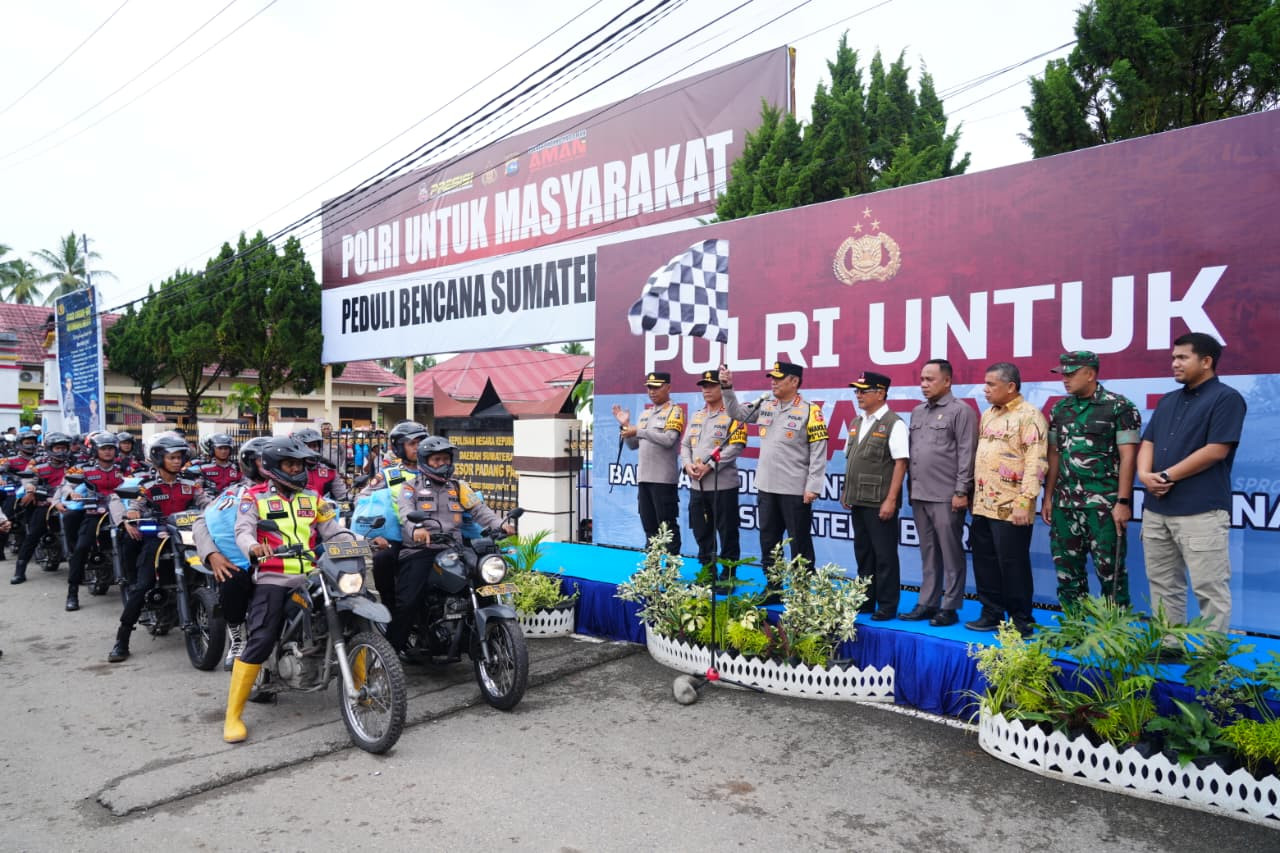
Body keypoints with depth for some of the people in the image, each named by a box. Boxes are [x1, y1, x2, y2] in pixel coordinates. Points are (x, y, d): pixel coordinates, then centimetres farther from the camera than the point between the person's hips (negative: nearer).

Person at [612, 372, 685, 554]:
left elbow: (669, 440, -19)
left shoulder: (675, 411, -5)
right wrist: (625, 425, 4)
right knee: (649, 525, 13)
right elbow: (634, 445, 19)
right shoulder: (645, 414, 17)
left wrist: (639, 431, -18)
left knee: (667, 526, -3)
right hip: (644, 477, 7)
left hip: (664, 479, -7)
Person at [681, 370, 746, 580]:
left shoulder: (732, 415, -5)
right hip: (697, 485, 7)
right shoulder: (696, 416, 16)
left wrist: (709, 466, -19)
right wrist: (687, 465, -4)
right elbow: (685, 444, 15)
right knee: (701, 532, 13)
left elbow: (735, 447, -15)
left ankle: (728, 576, 11)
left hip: (723, 485, -6)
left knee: (727, 533, 1)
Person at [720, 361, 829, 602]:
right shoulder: (764, 405, 7)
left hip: (796, 491, -6)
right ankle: (773, 589, 27)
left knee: (800, 545, 5)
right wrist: (727, 388, -2)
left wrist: (812, 487, -14)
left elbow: (819, 451, -11)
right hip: (766, 487, 6)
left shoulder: (809, 410, -9)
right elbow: (737, 413, 14)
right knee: (768, 543, 14)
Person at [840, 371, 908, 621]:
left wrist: (891, 500, -16)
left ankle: (887, 607, 11)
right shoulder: (856, 423, 13)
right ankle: (865, 601, 26)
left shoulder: (894, 424, -9)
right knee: (863, 553, 15)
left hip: (879, 503, -7)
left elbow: (900, 463, -13)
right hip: (858, 500, 7)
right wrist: (846, 493, 14)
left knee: (884, 555, 1)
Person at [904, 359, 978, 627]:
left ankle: (949, 608, 9)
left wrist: (961, 492, -13)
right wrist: (910, 487, 13)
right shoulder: (917, 412, 16)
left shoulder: (961, 411, -5)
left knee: (951, 555, 2)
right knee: (928, 554, 13)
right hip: (919, 495, 7)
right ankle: (927, 603, 20)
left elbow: (966, 454, -9)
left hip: (946, 497, -7)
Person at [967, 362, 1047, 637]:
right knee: (985, 563, 13)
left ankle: (1021, 622, 12)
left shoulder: (1029, 416, -10)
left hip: (1010, 509, -8)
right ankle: (992, 614, 24)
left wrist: (1024, 502, -22)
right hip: (983, 506, 8)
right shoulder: (987, 415, 15)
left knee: (1012, 566, 0)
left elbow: (1035, 462, -17)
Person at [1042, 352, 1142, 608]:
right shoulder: (1060, 409, 11)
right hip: (1065, 503, 6)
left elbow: (1128, 456, -9)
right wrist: (1048, 497, 9)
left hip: (1105, 504, -5)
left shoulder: (1119, 407, -5)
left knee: (1110, 570, 0)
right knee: (1066, 568, 10)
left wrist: (1123, 501, -14)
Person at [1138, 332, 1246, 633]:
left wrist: (1167, 477, -10)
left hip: (1201, 510, -8)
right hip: (1156, 508, 8)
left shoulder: (1226, 398, -5)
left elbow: (1216, 451, -14)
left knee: (1210, 588, -2)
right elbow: (1148, 443, 13)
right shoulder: (1167, 401, 18)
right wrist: (1145, 474, -7)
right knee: (1163, 585, 12)